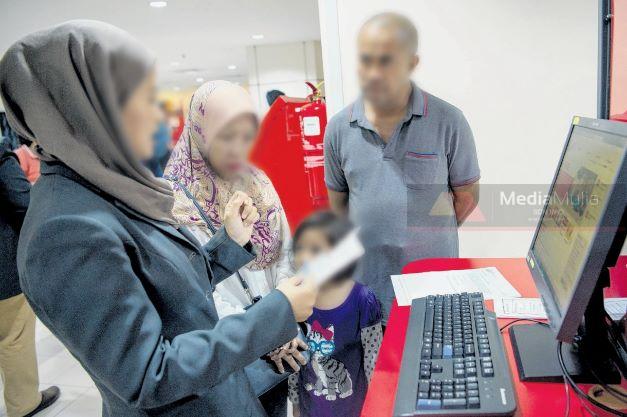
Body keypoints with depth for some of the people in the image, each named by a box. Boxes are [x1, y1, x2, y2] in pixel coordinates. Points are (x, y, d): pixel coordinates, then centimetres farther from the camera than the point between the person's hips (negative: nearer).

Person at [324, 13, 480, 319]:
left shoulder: (448, 122, -8)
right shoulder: (339, 127, 0)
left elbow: (467, 195, 1)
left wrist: (425, 235, 1)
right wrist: (368, 237, 5)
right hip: (366, 282, 2)